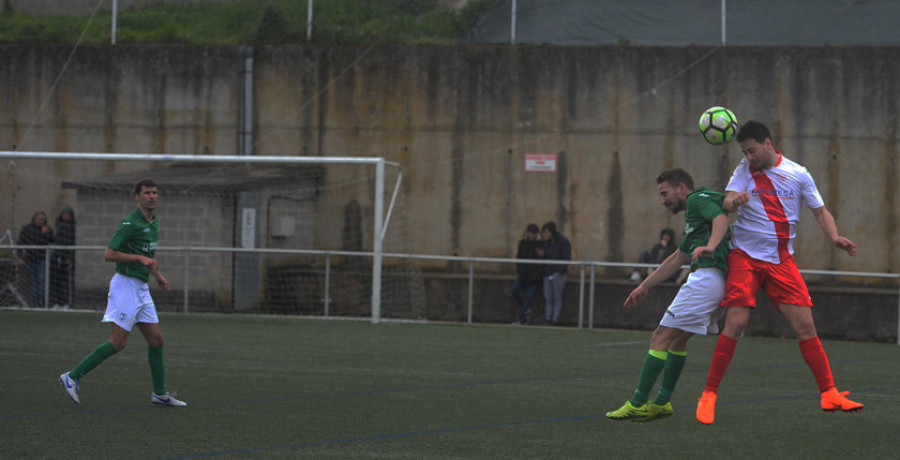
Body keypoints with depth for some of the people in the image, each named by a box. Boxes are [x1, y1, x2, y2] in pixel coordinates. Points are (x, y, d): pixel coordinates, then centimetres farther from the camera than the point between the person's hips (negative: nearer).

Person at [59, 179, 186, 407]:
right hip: (126, 284, -9)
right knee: (118, 343, -11)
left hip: (141, 289, 9)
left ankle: (159, 393, 16)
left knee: (156, 339, 8)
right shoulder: (130, 223, -15)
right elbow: (109, 254, -18)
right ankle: (72, 377, -6)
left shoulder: (154, 222, 14)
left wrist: (157, 275, 16)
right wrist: (140, 258, -22)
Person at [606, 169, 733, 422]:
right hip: (718, 282, 10)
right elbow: (677, 259, 37)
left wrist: (710, 246, -39)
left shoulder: (698, 199, 0)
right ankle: (663, 402, 20)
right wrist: (645, 286, 39)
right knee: (677, 340, 20)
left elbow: (721, 218, -21)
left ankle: (638, 403, -8)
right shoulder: (692, 215, 30)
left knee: (661, 339, -8)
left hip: (707, 276, -10)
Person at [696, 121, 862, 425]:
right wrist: (734, 198, -34)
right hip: (746, 256, -1)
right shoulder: (745, 170, 4)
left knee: (805, 326, -4)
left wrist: (834, 237, -9)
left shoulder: (798, 174, 4)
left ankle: (829, 394, 3)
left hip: (782, 261, 1)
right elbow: (726, 201, -9)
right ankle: (709, 396, -4)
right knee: (735, 324, -12)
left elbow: (820, 211, 10)